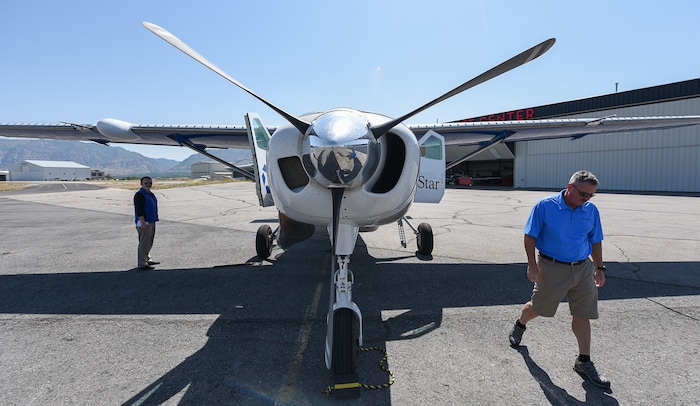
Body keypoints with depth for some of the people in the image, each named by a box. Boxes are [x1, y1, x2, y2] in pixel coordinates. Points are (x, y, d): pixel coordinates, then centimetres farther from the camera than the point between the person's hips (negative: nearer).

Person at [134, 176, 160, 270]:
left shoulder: (151, 194, 17)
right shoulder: (139, 195, -13)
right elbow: (139, 210, -20)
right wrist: (143, 222, -24)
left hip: (151, 222, 10)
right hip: (144, 223, -10)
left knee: (149, 242, 18)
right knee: (144, 243, -7)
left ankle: (147, 259, 30)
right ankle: (142, 264, -2)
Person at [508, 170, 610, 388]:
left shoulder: (591, 210, 2)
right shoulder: (545, 206, -12)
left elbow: (595, 242, 12)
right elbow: (530, 236, -9)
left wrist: (599, 268, 12)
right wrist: (532, 264, -13)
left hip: (583, 269, 4)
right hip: (552, 268, -3)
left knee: (582, 315, 7)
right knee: (538, 307, 13)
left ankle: (584, 362, 21)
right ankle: (519, 326, 44)